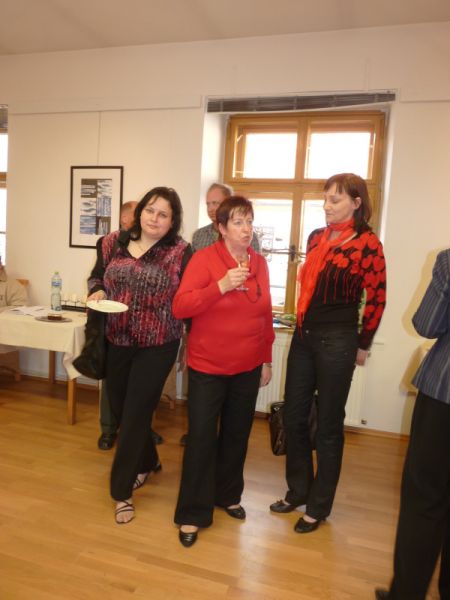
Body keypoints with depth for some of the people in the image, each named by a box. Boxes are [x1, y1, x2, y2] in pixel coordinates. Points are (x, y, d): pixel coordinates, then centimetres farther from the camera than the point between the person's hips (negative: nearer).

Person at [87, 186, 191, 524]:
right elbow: (96, 277, 14)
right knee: (120, 409, 17)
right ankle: (148, 462, 45)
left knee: (135, 415, 1)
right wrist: (97, 291, -8)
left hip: (157, 346, -5)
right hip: (117, 342, 5)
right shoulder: (114, 243, 2)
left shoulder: (180, 252, -9)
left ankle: (122, 491, 20)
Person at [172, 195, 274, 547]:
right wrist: (221, 285, -29)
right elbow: (179, 307, -19)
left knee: (237, 434, 17)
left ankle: (228, 495, 39)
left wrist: (267, 359, 11)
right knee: (202, 437, 3)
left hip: (248, 367, 5)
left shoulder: (259, 263, 3)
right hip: (208, 366, -4)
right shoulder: (205, 258, -11)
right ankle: (192, 514, 20)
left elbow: (266, 315, 9)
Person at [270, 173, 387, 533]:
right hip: (304, 336, 6)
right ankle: (298, 491, 34)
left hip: (337, 341, -6)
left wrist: (362, 345, 3)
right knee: (294, 418, 13)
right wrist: (306, 324, 14)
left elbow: (376, 299, -4)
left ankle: (319, 507, 26)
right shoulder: (316, 238, 9)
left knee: (328, 426, 7)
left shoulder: (368, 243, -9)